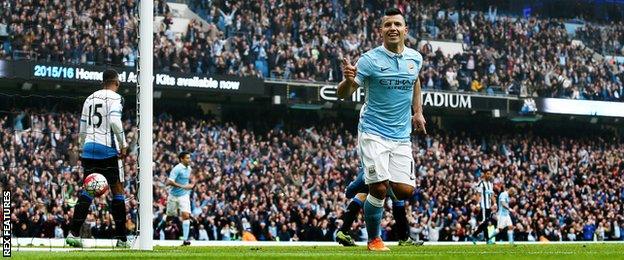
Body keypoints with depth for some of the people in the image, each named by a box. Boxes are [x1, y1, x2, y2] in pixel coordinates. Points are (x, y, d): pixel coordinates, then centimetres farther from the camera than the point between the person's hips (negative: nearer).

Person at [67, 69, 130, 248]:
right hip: (108, 148, -6)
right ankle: (121, 238, 2)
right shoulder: (115, 98, -4)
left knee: (87, 191, 6)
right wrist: (123, 144, -11)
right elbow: (115, 121, -19)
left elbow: (82, 128, 18)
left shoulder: (90, 99, 16)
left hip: (89, 148, 6)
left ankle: (73, 233, -5)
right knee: (118, 191, 2)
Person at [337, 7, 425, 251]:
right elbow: (343, 93, -12)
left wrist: (418, 111, 20)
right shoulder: (370, 59, -10)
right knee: (379, 188, -16)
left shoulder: (415, 58, 5)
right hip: (373, 133, -4)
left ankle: (368, 182, 27)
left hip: (401, 136, 4)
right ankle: (374, 239, 6)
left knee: (405, 191, -5)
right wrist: (348, 80, -34)